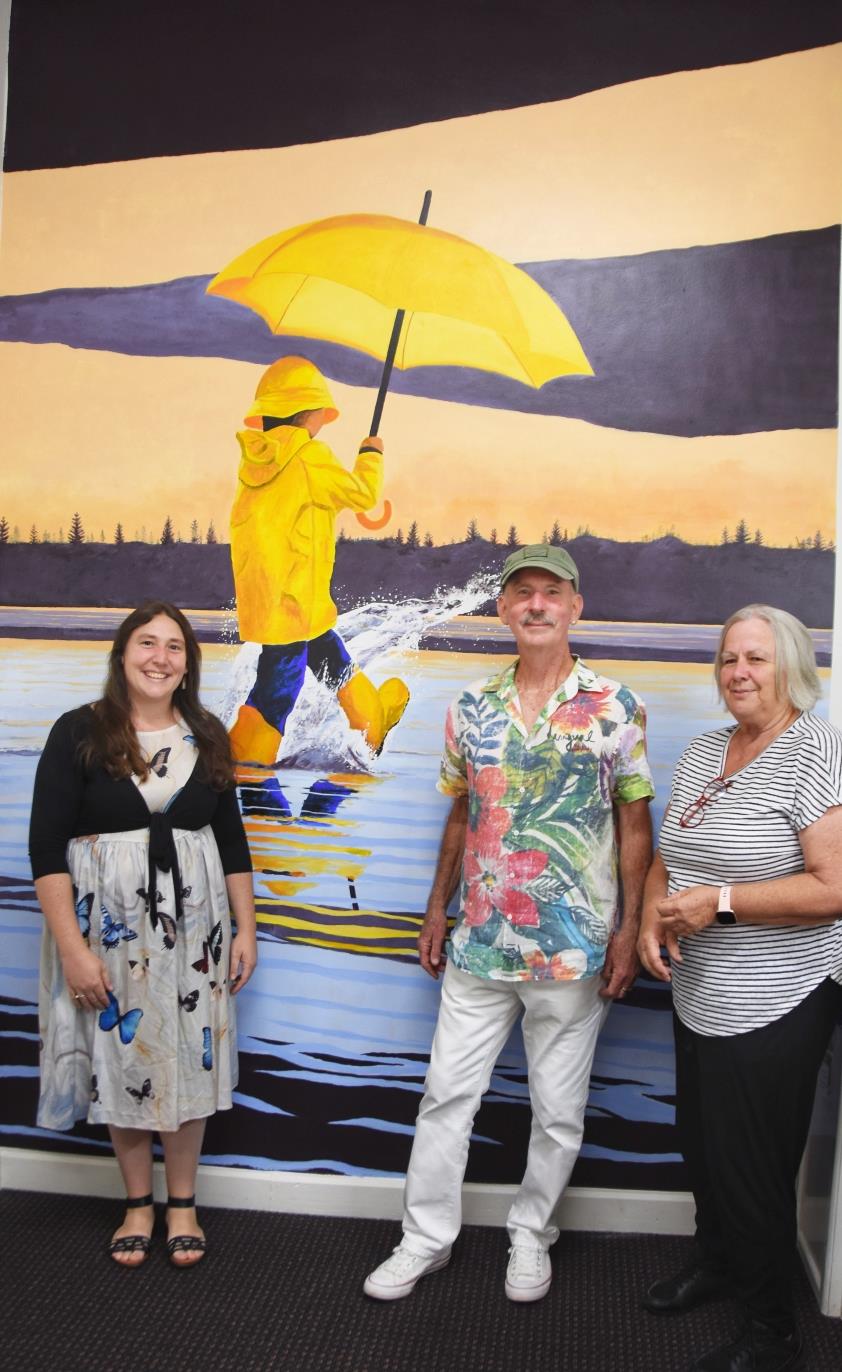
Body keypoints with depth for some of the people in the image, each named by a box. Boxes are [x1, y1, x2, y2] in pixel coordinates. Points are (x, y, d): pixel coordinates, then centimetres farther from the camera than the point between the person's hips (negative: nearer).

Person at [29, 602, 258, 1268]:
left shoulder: (207, 736, 4)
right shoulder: (79, 733, -7)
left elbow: (231, 839, 8)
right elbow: (46, 845, -10)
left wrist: (246, 929, 5)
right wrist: (71, 947, -15)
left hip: (193, 922, 2)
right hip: (108, 923, -2)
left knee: (188, 1057, 9)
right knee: (120, 1059, 10)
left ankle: (183, 1203, 29)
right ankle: (139, 1202, 31)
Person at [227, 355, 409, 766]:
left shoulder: (256, 457, 8)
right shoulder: (309, 456, -15)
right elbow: (362, 495, -6)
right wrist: (371, 455, 12)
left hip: (262, 590, 9)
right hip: (291, 598, -9)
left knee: (329, 653, 22)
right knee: (281, 674, -1)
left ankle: (374, 717, 38)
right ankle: (246, 753, 3)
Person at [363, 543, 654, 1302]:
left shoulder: (616, 707, -6)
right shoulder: (471, 707, 4)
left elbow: (635, 824, -3)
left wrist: (629, 928, -9)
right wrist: (436, 911, 11)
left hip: (575, 948, -2)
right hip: (478, 941, 3)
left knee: (559, 1110, 12)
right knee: (446, 1094, 11)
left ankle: (531, 1235, 34)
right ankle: (425, 1239, 29)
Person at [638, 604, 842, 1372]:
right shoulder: (702, 753, 7)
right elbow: (667, 855, 14)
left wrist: (718, 902, -23)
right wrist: (654, 913, -6)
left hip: (774, 1008, -7)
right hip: (698, 995, 7)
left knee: (751, 1166, 7)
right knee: (702, 1147, 22)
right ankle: (717, 1262, 48)